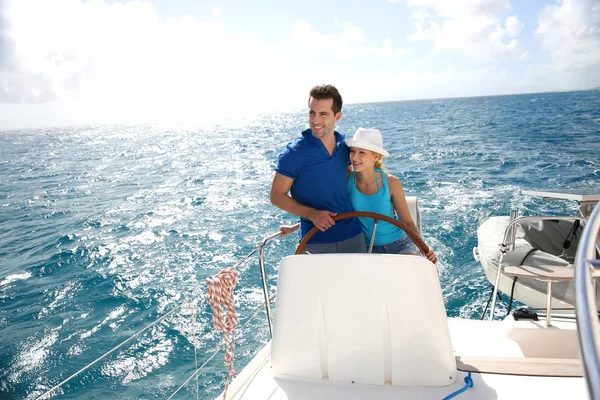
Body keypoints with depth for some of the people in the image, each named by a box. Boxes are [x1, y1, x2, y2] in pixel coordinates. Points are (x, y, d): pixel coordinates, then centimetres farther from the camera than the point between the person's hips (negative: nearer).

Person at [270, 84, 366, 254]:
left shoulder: (345, 146, 0)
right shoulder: (294, 152, -13)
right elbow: (277, 196, -9)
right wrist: (311, 214, -20)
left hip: (352, 234, 4)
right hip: (316, 240, -4)